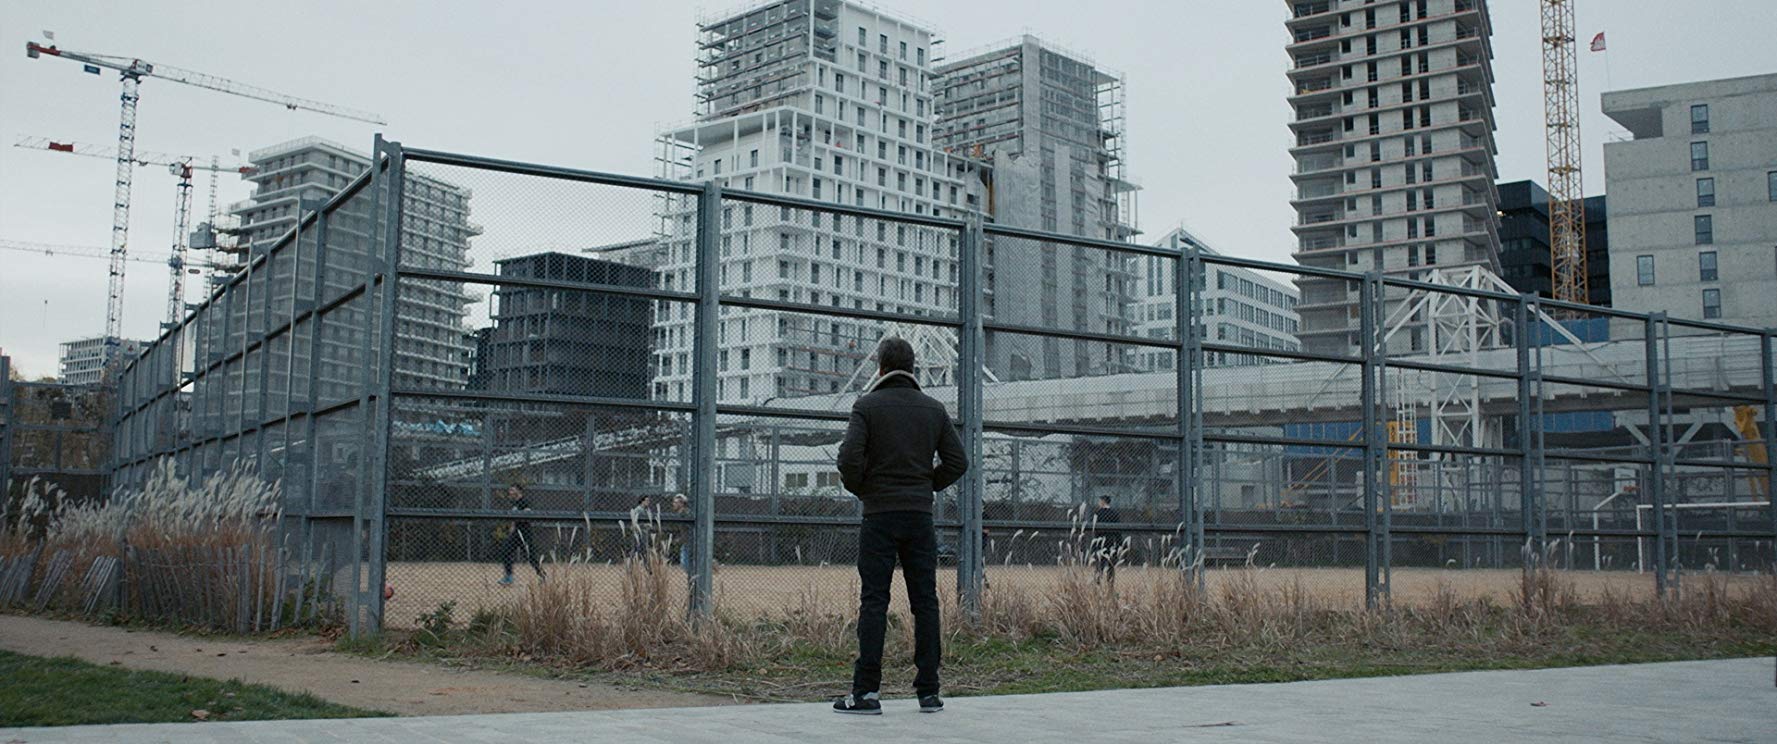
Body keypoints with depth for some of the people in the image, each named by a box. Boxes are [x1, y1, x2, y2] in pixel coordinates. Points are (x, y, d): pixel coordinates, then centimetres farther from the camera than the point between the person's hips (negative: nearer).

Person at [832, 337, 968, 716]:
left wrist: (859, 488, 4)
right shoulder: (934, 408, 8)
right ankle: (929, 691, 9)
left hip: (879, 515, -3)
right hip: (920, 514, 3)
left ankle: (867, 691, -4)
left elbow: (849, 457, -14)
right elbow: (958, 461, 5)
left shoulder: (867, 406, -4)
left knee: (873, 602, -2)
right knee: (925, 602, 6)